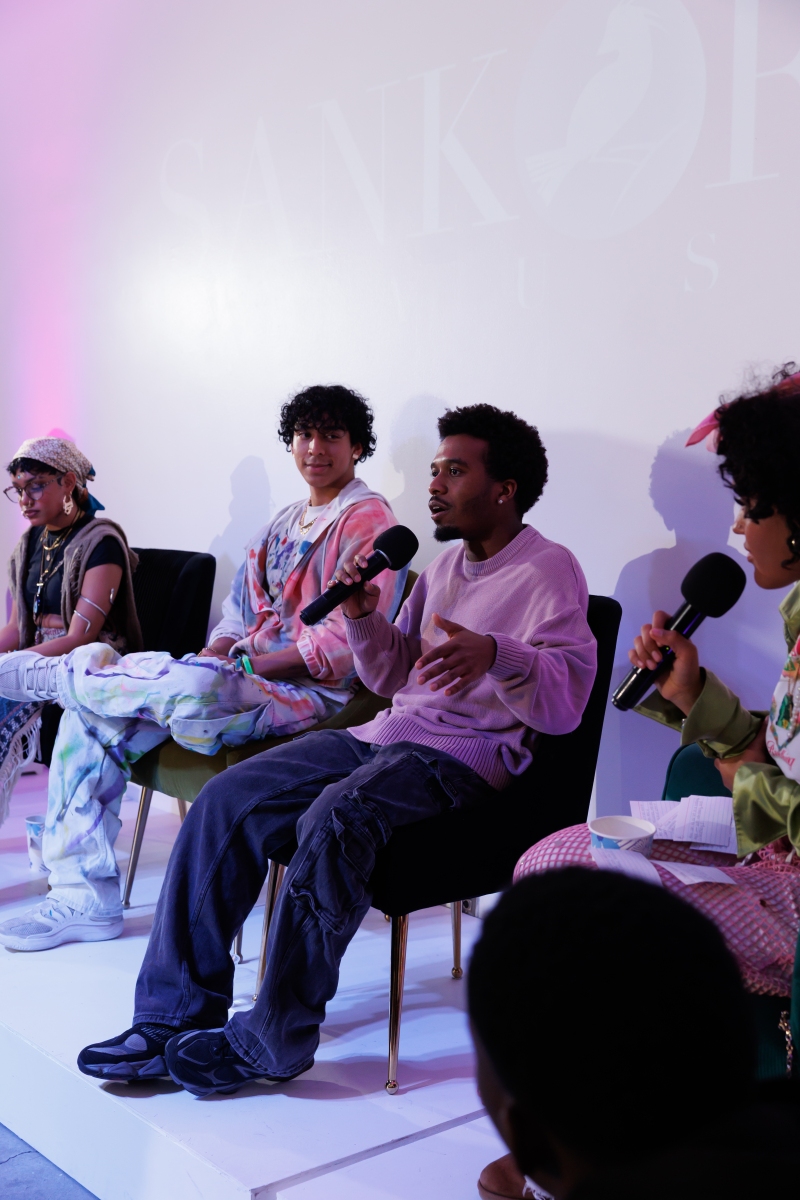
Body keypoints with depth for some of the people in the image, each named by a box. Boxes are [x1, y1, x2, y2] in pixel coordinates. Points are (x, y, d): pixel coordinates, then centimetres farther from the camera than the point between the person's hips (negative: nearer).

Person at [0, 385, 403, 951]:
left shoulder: (367, 521, -6)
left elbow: (343, 644, -16)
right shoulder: (285, 523, 22)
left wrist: (244, 666, -17)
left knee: (195, 687, -38)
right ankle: (87, 895, -3)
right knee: (92, 707, -4)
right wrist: (215, 653, -1)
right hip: (247, 673, 9)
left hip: (310, 691, -9)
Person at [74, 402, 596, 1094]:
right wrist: (364, 617, 2)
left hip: (468, 753, -8)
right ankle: (176, 1018, -7)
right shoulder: (446, 563, 19)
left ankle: (271, 1044, -22)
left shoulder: (548, 571, -5)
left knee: (335, 818, -35)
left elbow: (566, 701, -19)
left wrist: (495, 653, -38)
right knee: (227, 799, -11)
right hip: (387, 732, 8)